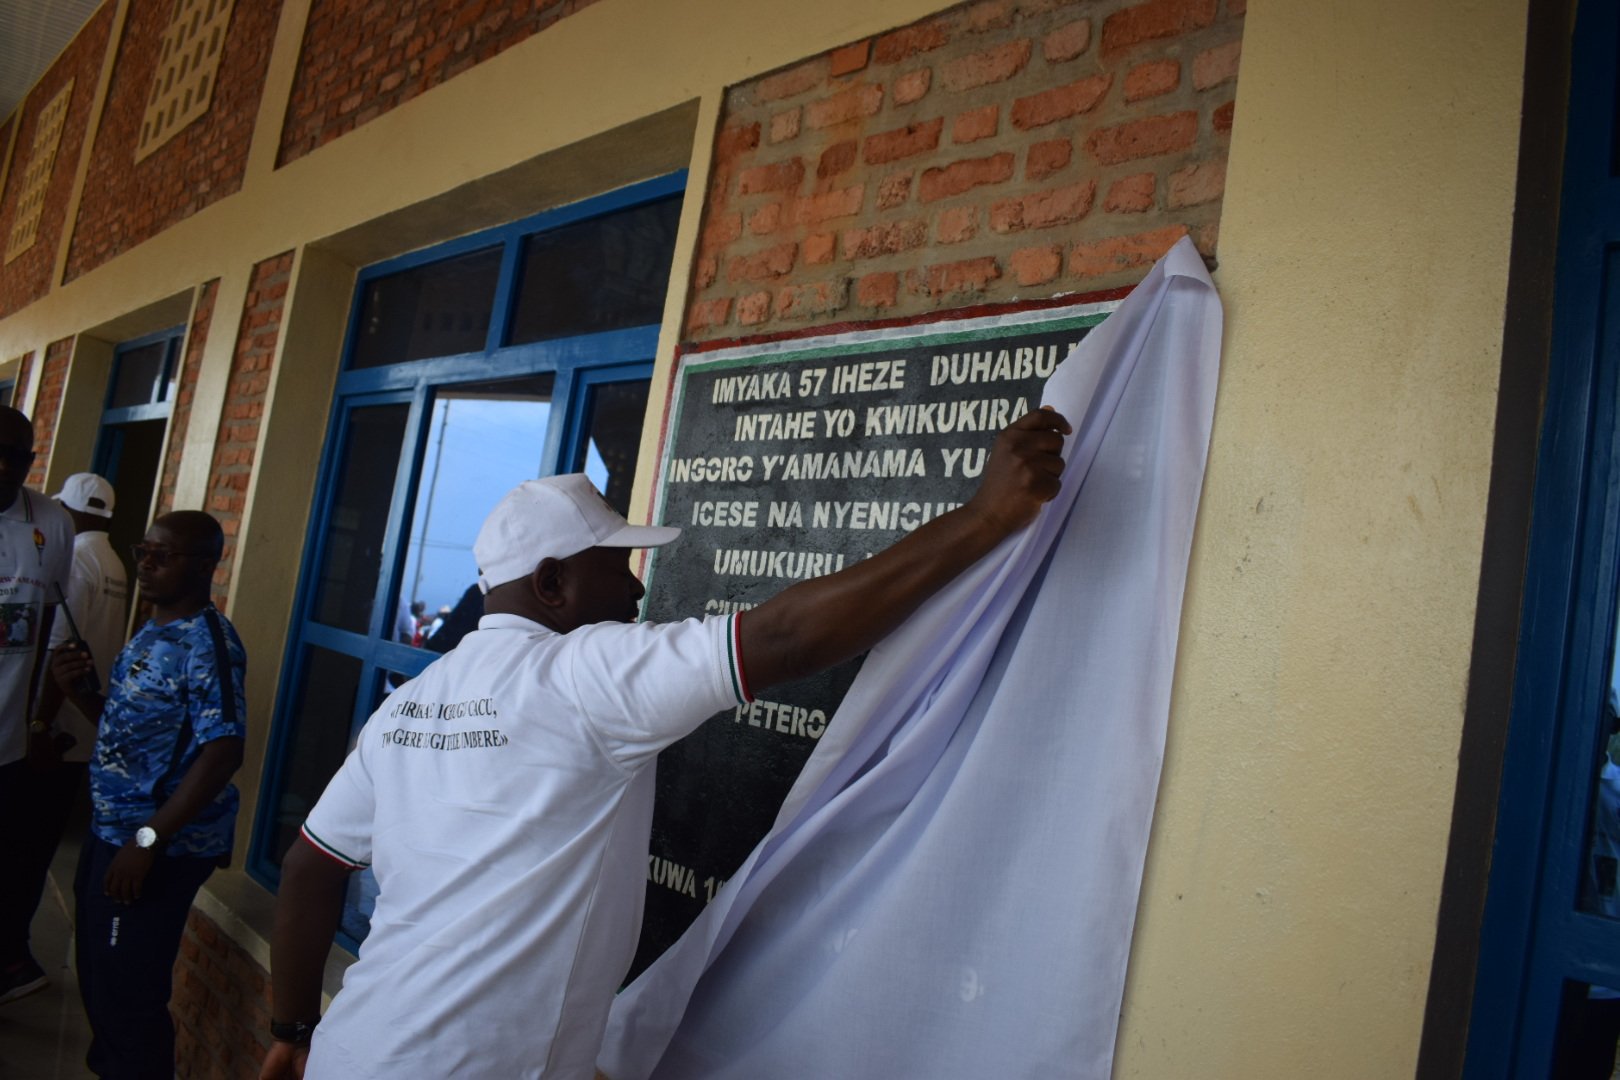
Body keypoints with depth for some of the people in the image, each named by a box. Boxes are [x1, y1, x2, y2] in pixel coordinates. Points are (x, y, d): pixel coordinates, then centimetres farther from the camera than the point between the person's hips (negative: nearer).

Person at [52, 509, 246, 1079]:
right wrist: (78, 691, 1)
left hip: (162, 848, -10)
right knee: (97, 978, 23)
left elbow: (222, 751, -27)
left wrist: (148, 840, -26)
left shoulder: (207, 643, -20)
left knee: (125, 993, 1)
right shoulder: (151, 631, 10)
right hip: (109, 832, 10)